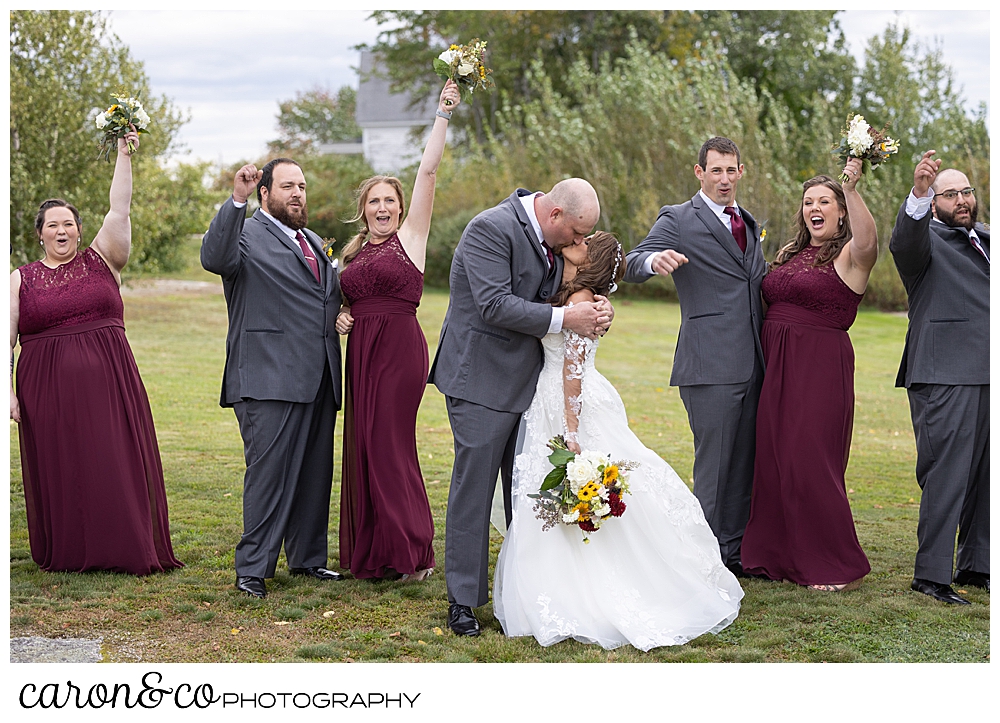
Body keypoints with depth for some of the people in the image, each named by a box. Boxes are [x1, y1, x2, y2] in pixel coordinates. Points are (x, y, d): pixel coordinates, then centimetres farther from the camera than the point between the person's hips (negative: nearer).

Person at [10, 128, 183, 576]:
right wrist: (8, 392, -3)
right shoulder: (21, 280, 9)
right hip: (48, 390, 0)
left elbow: (119, 211, -2)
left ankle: (127, 550, 7)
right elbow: (6, 339, 6)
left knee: (116, 464, -1)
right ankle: (66, 554, 13)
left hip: (108, 384, 0)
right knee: (59, 471, 2)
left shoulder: (102, 262, 9)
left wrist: (124, 155, -8)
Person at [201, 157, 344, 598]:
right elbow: (214, 258, -25)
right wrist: (237, 199, -33)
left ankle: (307, 558, 23)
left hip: (318, 380, 8)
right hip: (270, 379, -8)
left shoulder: (312, 242, 23)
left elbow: (332, 292, 36)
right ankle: (252, 568, -2)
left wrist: (341, 315, 13)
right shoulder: (247, 235, -2)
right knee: (268, 472, -9)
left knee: (315, 473, 12)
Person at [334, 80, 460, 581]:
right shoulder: (353, 252, 15)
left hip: (399, 347, -6)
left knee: (390, 446, -6)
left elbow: (428, 170, -8)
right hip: (361, 351, 6)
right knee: (364, 447, 7)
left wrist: (443, 114, -10)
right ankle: (372, 553, 15)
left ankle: (412, 553, 3)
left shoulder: (410, 236, -1)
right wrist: (339, 318, 1)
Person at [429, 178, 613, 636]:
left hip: (527, 378, 8)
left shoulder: (549, 237, 8)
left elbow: (555, 294, 18)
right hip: (481, 379, -8)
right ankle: (463, 601, 2)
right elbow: (495, 305, -25)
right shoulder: (491, 229, -18)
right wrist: (564, 318, -23)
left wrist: (594, 308, -4)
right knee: (474, 486, -5)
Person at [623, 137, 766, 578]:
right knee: (714, 462, -5)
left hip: (752, 364, 7)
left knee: (745, 461, 12)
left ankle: (736, 550, 21)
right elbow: (632, 266, -16)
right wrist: (654, 260, -38)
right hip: (710, 366, -7)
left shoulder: (748, 224, 20)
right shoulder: (679, 220, -2)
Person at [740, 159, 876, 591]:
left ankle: (841, 566, 6)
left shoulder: (849, 256, -7)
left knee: (810, 464, -7)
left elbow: (867, 240, -31)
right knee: (773, 462, 11)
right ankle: (782, 556, 25)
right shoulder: (789, 252, 15)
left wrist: (851, 189, -42)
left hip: (821, 370, -7)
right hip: (777, 369, 7)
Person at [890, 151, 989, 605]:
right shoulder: (927, 240, -1)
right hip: (945, 377, -7)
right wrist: (919, 193, -44)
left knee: (985, 476, 11)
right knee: (946, 476, -8)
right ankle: (931, 574, -3)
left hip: (987, 378, 7)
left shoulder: (986, 239, 22)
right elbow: (905, 240, -25)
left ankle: (976, 566, 21)